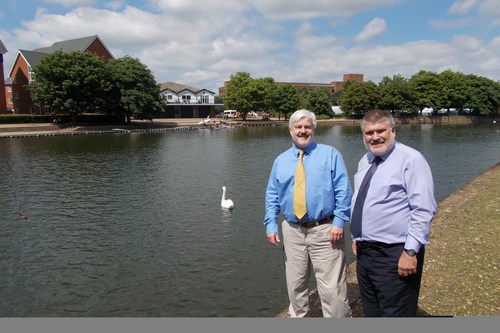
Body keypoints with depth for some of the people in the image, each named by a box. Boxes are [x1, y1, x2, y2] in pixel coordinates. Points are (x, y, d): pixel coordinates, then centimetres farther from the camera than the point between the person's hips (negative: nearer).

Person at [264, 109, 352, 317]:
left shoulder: (330, 155, 3)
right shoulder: (281, 161, 12)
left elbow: (343, 191, -3)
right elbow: (272, 196, 12)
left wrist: (339, 222, -12)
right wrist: (271, 225, 2)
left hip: (325, 231, -3)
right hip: (293, 232, 4)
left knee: (332, 289, -1)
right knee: (295, 286, 14)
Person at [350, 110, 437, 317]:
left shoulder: (410, 160, -12)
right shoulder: (364, 161, 11)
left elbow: (424, 210, -18)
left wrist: (410, 251, -21)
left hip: (395, 255, -8)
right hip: (364, 253, 8)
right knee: (371, 313, 20)